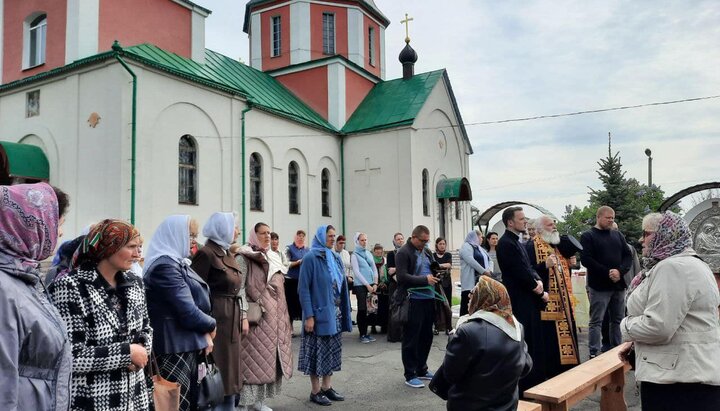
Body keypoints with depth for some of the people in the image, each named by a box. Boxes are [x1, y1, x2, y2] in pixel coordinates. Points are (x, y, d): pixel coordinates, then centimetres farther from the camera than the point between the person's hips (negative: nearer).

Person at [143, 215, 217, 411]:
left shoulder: (177, 263, 13)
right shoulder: (165, 265, -18)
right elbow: (188, 312, -22)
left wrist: (205, 333, 1)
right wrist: (211, 325, -3)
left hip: (186, 347, 9)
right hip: (174, 349, -9)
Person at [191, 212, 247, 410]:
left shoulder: (227, 254, 13)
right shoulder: (206, 254, -14)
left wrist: (242, 316, 15)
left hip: (231, 321, 9)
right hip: (215, 320, -9)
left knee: (229, 375, 17)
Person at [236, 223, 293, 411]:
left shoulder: (273, 259, 16)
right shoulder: (244, 258, -7)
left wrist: (283, 317, 17)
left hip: (275, 317, 7)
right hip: (257, 317, -7)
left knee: (268, 358, 10)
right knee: (252, 358, -6)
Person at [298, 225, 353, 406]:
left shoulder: (336, 258, 9)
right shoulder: (311, 258, -12)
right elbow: (303, 288, -15)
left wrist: (344, 312, 10)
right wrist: (308, 316, -19)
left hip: (335, 314, 7)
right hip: (319, 314, -7)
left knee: (332, 351, 13)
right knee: (318, 352, 2)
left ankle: (327, 387, 25)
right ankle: (315, 391, 14)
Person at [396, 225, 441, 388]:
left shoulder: (426, 252, 15)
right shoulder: (403, 253, -9)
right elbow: (402, 276, -19)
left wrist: (435, 276, 4)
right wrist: (425, 279, -18)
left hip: (428, 298, 8)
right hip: (412, 301, -8)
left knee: (426, 336, 15)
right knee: (411, 339, 0)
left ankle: (421, 369, 29)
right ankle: (410, 375, 10)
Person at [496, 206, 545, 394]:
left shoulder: (516, 242, 15)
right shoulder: (506, 243, -17)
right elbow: (521, 272, -19)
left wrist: (538, 281, -5)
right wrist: (541, 293, -8)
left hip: (528, 300, 10)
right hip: (519, 302, -10)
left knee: (533, 343, 16)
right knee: (524, 343, -3)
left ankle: (534, 382, 28)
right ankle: (523, 385, 8)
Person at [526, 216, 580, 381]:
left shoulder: (556, 245, 19)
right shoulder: (532, 246, -10)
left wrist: (569, 264, 11)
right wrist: (545, 265, -30)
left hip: (563, 300, 9)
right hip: (547, 302, -9)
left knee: (564, 334, 12)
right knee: (549, 338, -7)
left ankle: (564, 370, 23)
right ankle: (548, 373, 3)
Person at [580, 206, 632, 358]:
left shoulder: (618, 235, 14)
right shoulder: (588, 236, -2)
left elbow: (628, 256, 9)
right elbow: (586, 259, -12)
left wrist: (620, 271, -10)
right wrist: (607, 273, -17)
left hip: (618, 285, 5)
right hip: (599, 286, -5)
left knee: (618, 320, 11)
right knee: (596, 321, -3)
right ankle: (594, 353, 1)